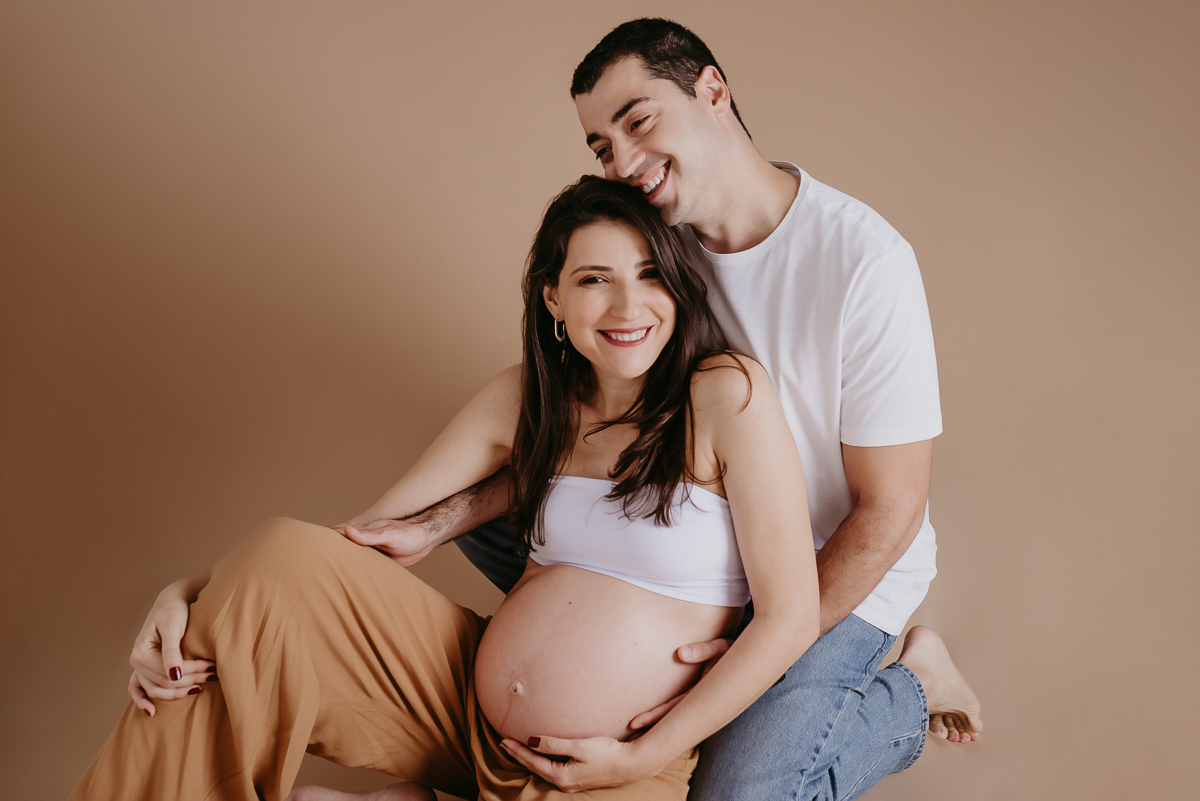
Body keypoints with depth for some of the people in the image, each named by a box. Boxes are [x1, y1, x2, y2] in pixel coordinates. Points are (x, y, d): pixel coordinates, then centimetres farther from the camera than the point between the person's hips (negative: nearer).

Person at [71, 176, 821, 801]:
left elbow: (790, 616, -11)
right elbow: (374, 532, 1)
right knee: (284, 558, -16)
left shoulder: (727, 394, -13)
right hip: (471, 699, 4)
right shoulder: (528, 398, 3)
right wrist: (192, 593, -13)